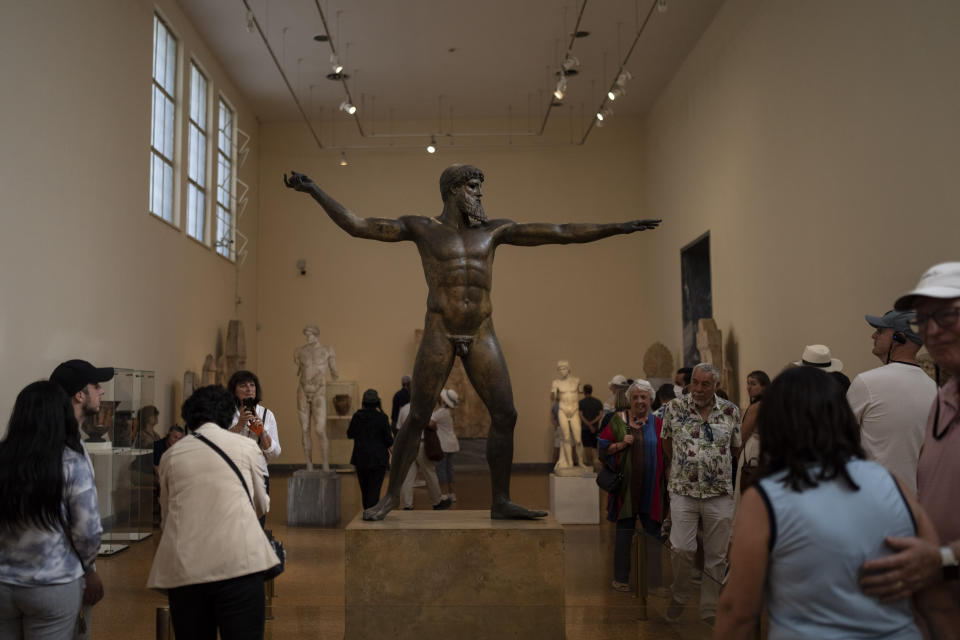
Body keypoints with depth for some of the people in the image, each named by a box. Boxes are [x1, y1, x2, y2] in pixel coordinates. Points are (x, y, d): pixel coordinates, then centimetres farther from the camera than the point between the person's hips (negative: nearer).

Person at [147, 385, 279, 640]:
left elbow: (166, 516, 21)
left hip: (183, 568, 3)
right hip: (238, 561, -2)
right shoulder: (246, 446, 8)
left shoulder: (171, 456, 12)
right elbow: (262, 506, 20)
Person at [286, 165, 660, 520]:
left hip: (481, 335, 3)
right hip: (439, 333, -3)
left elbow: (562, 233, 11)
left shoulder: (493, 231, 12)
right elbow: (357, 226, 1)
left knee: (505, 415, -3)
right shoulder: (421, 228, 5)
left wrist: (618, 228, 9)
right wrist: (314, 191, -6)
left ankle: (500, 502, 8)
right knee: (417, 419, -3)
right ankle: (391, 497, 13)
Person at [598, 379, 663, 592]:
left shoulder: (657, 423, 5)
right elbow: (603, 449, 2)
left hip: (651, 487, 1)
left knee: (653, 531, 5)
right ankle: (621, 578, 18)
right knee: (624, 531, 5)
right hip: (626, 485, -1)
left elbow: (666, 455, 10)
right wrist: (620, 445, -14)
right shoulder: (618, 420, 2)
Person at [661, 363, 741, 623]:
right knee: (681, 548, -8)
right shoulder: (674, 408, -1)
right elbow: (666, 442, 12)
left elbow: (736, 448, 12)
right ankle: (679, 597, 18)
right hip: (683, 491, -1)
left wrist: (717, 467, 13)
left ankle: (710, 611, 21)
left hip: (720, 493, 1)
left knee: (717, 555, 7)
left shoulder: (731, 411, 1)